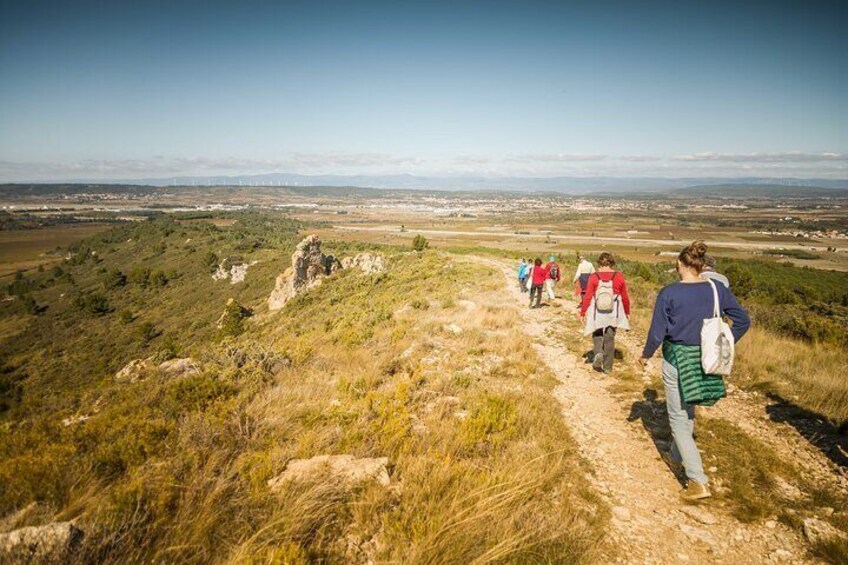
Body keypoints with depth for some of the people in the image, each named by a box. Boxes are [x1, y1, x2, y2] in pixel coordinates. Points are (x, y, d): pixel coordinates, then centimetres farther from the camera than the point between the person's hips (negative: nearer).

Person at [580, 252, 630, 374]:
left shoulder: (594, 277, -11)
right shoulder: (619, 276, -7)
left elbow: (587, 297, -10)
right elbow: (625, 297, 0)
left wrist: (583, 312, -1)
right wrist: (627, 311, 14)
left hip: (597, 313, -1)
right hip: (613, 313, 1)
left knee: (597, 334, 21)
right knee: (610, 339, 12)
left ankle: (598, 353, -6)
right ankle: (607, 367, 16)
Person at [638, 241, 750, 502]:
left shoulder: (668, 293, -16)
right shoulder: (718, 289, -3)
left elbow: (657, 333, -12)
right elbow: (743, 321, 4)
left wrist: (645, 355, 5)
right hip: (705, 361, 5)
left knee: (679, 418, 7)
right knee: (687, 411, 24)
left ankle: (698, 482, 3)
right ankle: (676, 457, 44)